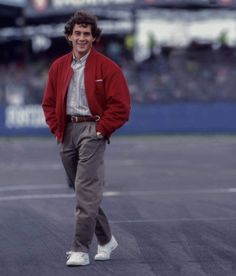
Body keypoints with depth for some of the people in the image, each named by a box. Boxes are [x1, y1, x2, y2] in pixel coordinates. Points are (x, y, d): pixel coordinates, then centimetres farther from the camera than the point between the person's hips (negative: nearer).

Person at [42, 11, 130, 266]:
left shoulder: (107, 68, -5)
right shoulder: (58, 67, 11)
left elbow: (120, 105, -8)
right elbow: (49, 102, 19)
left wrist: (101, 130, -11)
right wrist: (57, 128, 6)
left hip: (92, 130, -6)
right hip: (67, 132, 6)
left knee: (86, 192, -14)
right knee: (83, 191, 13)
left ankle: (80, 250, -16)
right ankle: (106, 240, 29)